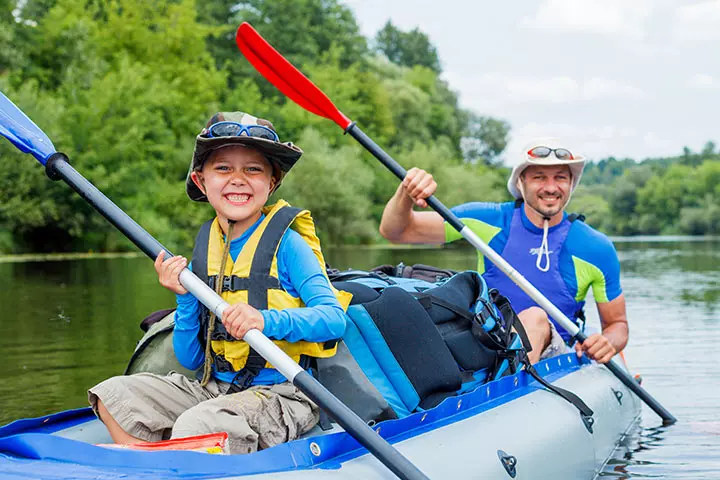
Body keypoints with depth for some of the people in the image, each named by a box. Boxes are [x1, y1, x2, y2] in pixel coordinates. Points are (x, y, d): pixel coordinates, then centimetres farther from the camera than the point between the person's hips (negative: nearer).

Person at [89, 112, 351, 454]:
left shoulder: (285, 242, -8)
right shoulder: (203, 252, 7)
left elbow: (335, 317, -20)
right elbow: (191, 360, 8)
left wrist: (267, 321, -34)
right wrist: (186, 298, -8)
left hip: (280, 397, -7)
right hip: (214, 388, 7)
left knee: (195, 426, -34)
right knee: (113, 394, -4)